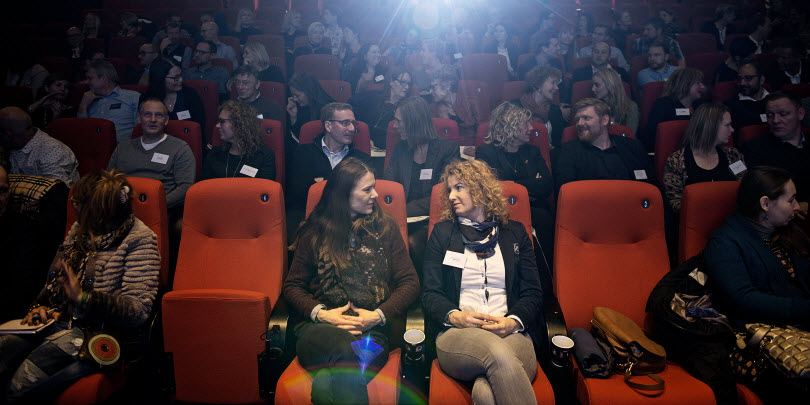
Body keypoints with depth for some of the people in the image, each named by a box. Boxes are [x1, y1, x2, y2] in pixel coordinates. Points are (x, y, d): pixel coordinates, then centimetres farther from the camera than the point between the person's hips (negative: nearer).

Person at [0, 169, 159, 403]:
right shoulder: (80, 230, 15)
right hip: (57, 321, 7)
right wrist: (40, 306, 4)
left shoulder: (139, 239, -8)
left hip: (94, 331, -7)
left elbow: (138, 310, -15)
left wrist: (84, 297, -25)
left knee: (22, 380, -27)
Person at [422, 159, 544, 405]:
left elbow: (532, 292, 12)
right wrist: (455, 316, -11)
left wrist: (512, 321, -9)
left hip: (510, 333, 0)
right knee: (499, 354, -37)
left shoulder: (515, 233, 19)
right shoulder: (442, 233, 17)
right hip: (457, 333, 0)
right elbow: (430, 293, 10)